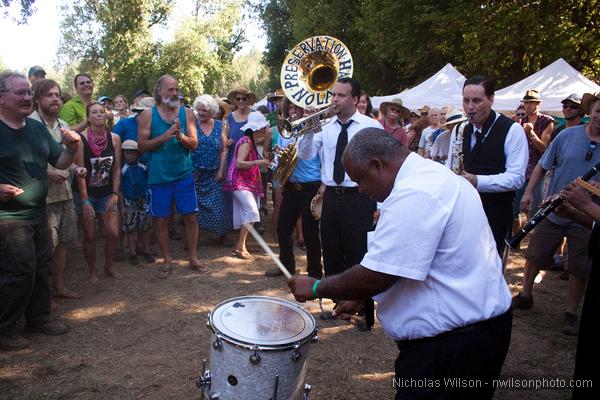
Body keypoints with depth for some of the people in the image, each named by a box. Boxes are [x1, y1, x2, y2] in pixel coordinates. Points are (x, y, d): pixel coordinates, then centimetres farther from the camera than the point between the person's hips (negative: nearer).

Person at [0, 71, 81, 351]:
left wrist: (72, 148, -9)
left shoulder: (37, 128, 9)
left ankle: (39, 317, 31)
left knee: (42, 268, 14)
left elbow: (59, 162, 12)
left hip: (39, 213, 7)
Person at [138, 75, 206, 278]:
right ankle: (167, 260, 21)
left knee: (190, 217, 4)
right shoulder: (148, 114, -1)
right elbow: (142, 145, -4)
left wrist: (181, 136, -19)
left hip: (184, 173, 1)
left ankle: (193, 257, 18)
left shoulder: (187, 113, 4)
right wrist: (165, 136, -17)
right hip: (159, 175, -1)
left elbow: (194, 144, 1)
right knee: (161, 220, 6)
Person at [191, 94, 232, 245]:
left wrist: (221, 170, -1)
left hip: (214, 174, 2)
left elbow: (223, 150, 6)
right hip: (195, 173, -2)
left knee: (217, 205, 3)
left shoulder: (219, 126, 4)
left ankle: (223, 236, 15)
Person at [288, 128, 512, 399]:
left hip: (455, 342, -10)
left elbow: (375, 276, -24)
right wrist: (359, 297, 14)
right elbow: (399, 258, 17)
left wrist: (317, 288, -8)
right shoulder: (430, 176, 9)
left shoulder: (415, 195, -25)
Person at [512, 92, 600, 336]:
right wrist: (529, 192, -2)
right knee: (534, 256, 12)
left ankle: (571, 313, 26)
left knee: (579, 269, 8)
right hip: (553, 212, 1)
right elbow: (543, 165, 5)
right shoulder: (568, 135, -3)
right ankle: (525, 296, 34)